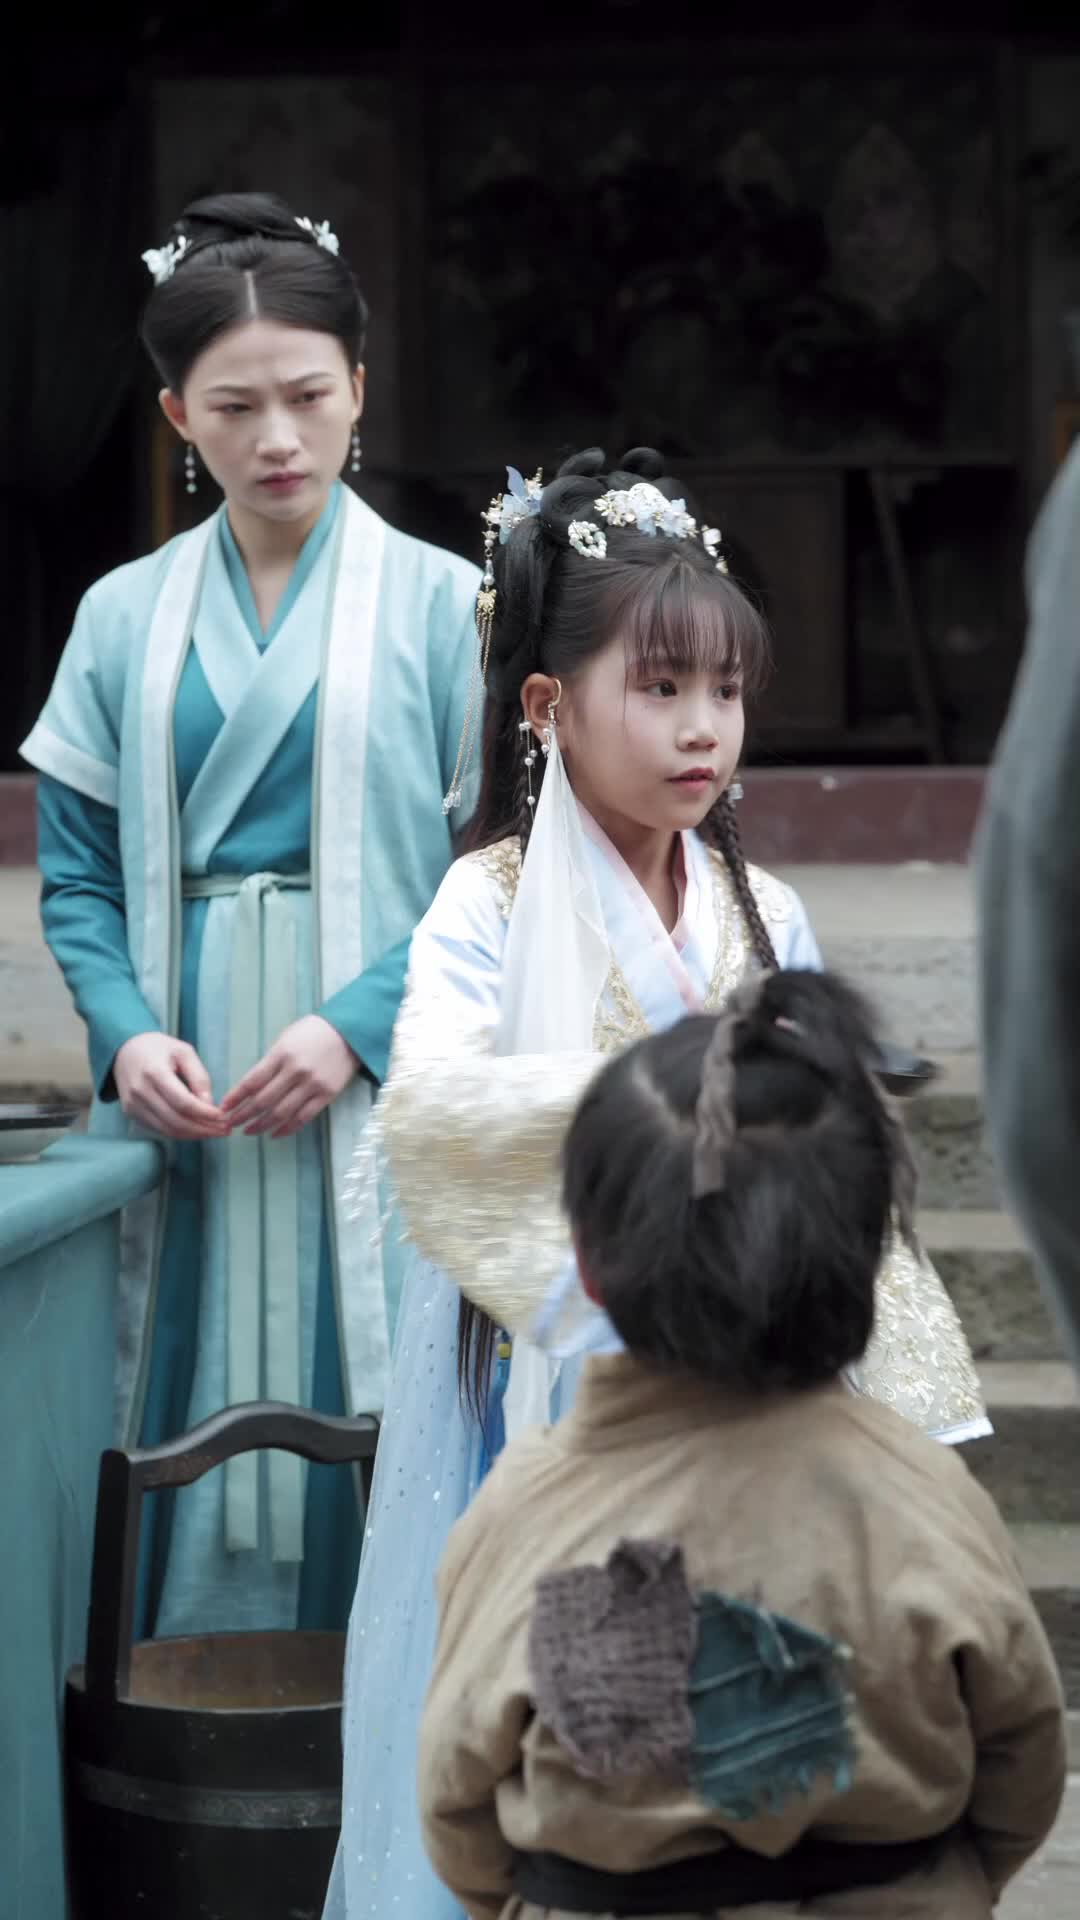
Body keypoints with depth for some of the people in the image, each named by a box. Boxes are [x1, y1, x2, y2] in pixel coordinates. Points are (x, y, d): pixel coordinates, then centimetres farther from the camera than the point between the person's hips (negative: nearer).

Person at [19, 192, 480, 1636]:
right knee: (186, 1428, 4)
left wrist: (356, 1024, -15)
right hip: (183, 1101, 2)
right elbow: (77, 876, 9)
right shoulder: (126, 619, 10)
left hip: (375, 1089, -2)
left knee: (361, 1407, -2)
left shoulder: (437, 602, 1)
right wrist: (128, 1031, -9)